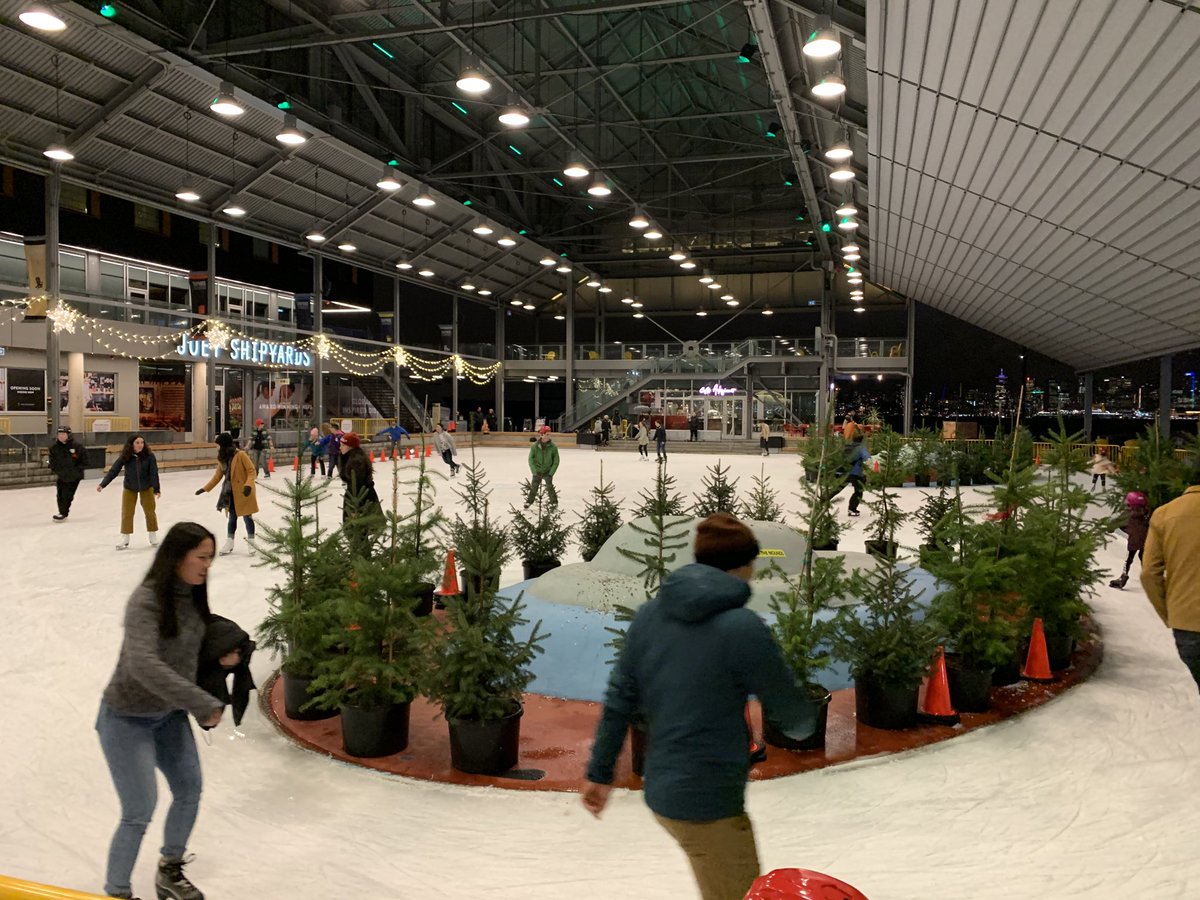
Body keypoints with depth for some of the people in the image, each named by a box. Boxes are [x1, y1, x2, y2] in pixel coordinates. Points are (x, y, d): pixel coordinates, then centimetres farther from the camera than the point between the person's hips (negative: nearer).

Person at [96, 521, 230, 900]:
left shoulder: (192, 595, -5)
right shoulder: (146, 600, -28)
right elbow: (143, 665, -39)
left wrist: (220, 656, -6)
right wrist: (205, 704, -36)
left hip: (169, 714, 8)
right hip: (127, 718, -8)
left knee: (189, 791, 14)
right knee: (139, 812, -4)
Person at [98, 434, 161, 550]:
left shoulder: (149, 456, -20)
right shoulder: (125, 457, -17)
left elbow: (154, 473, -19)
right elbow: (113, 471, -16)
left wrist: (157, 489, -21)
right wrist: (102, 484, -21)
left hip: (146, 488, 0)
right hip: (129, 488, 1)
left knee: (150, 511, 10)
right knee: (126, 513, 2)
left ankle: (153, 536, 27)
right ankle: (125, 539, 13)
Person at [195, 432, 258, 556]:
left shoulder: (241, 455, -17)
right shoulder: (222, 458, 4)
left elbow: (252, 471, -16)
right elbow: (218, 476, 12)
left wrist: (248, 485, -29)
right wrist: (205, 489, 12)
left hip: (244, 492, -6)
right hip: (231, 493, 6)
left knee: (247, 517, 2)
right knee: (232, 517, 13)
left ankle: (251, 542, 14)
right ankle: (229, 543, 22)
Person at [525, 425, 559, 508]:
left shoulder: (553, 447, -11)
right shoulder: (535, 446, -11)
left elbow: (556, 461, -7)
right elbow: (531, 459, -7)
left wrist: (551, 473, -12)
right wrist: (535, 471, -14)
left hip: (548, 471, -1)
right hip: (537, 471, 1)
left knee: (549, 486, -11)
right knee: (534, 486, 6)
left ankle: (554, 503, 2)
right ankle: (529, 502, 24)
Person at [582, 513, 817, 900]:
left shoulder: (650, 615, 1)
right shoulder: (744, 628, -19)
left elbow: (619, 699, 5)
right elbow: (794, 715, -7)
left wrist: (599, 772, 14)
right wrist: (805, 724, 16)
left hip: (661, 791, 7)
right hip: (709, 803, -7)